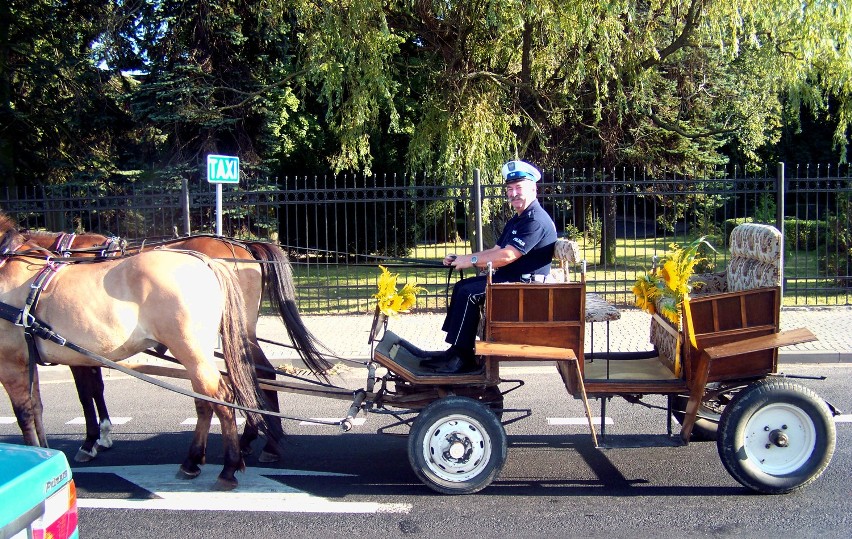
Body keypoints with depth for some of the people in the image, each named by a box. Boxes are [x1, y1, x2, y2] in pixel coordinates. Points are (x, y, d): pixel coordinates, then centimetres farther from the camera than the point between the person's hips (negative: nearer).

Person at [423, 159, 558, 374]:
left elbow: (507, 256, -25)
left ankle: (462, 357, -15)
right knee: (461, 287, 8)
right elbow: (495, 251, 17)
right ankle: (455, 350, 4)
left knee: (469, 293, -21)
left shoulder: (536, 220, -17)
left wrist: (471, 260, -15)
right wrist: (459, 259, 5)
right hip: (510, 280, 11)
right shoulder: (517, 220, 19)